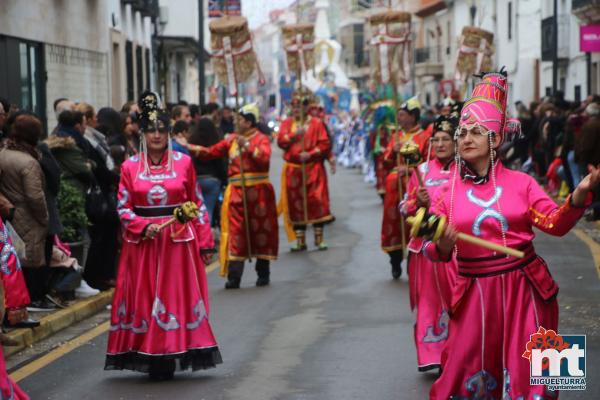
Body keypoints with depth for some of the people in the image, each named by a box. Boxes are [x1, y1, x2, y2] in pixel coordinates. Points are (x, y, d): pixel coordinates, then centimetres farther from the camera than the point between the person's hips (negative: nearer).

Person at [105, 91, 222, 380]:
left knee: (177, 296, 0)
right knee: (144, 298, 1)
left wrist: (204, 242, 2)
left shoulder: (183, 162, 2)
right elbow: (123, 207, 3)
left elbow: (197, 204, 5)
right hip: (142, 242, 0)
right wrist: (143, 227, -15)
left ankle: (169, 359, 8)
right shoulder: (130, 167, 2)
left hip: (178, 240, 0)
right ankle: (151, 358, 8)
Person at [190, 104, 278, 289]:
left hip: (257, 191, -3)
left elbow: (264, 157, -21)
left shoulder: (261, 139, -3)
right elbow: (212, 152, 11)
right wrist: (191, 148, 2)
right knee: (236, 232, -3)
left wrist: (247, 145, -27)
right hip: (237, 192, 3)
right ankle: (234, 277, -4)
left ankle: (263, 274, 21)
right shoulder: (232, 139, 11)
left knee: (260, 231, 8)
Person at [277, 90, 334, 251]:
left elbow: (325, 144, -5)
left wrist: (310, 154, -18)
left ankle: (319, 239, 3)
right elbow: (280, 141, -3)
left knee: (317, 201, -6)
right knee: (296, 204, 4)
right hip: (293, 170, 3)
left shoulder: (316, 123, 1)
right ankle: (300, 241, 10)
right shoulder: (287, 123, 10)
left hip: (313, 169, -3)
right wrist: (293, 135, -19)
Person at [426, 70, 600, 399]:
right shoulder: (448, 192, 2)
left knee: (527, 372, 5)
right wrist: (442, 246, -22)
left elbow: (554, 223, -7)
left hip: (525, 289, 0)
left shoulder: (521, 183, 3)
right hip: (475, 292, 0)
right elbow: (434, 251, 2)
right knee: (467, 369, 3)